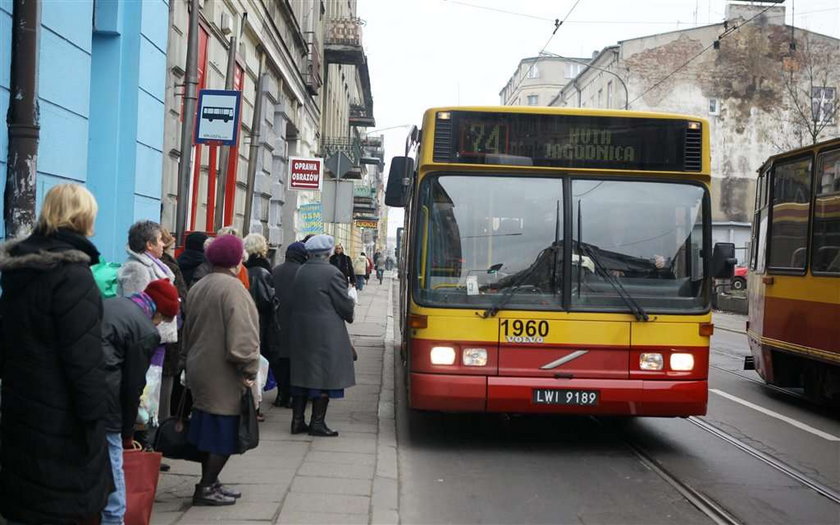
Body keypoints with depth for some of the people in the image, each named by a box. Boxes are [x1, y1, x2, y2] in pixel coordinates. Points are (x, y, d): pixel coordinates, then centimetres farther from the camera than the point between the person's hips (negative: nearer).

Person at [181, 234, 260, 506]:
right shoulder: (232, 287, -17)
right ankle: (206, 488, 6)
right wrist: (248, 370, -17)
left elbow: (189, 330, 18)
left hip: (200, 369, 9)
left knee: (209, 430, 17)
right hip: (223, 375, -9)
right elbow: (242, 334, -23)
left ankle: (210, 483, 26)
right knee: (224, 432, 1)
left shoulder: (198, 287, 9)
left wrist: (187, 362, 26)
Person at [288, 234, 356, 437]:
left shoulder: (300, 272, 6)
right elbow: (345, 305, -11)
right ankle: (317, 423, 4)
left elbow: (297, 300, 10)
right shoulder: (331, 273, -13)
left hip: (299, 331, 7)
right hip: (326, 334, -6)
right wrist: (349, 314, 11)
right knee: (324, 376, 2)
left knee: (302, 375, 13)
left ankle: (297, 420, 16)